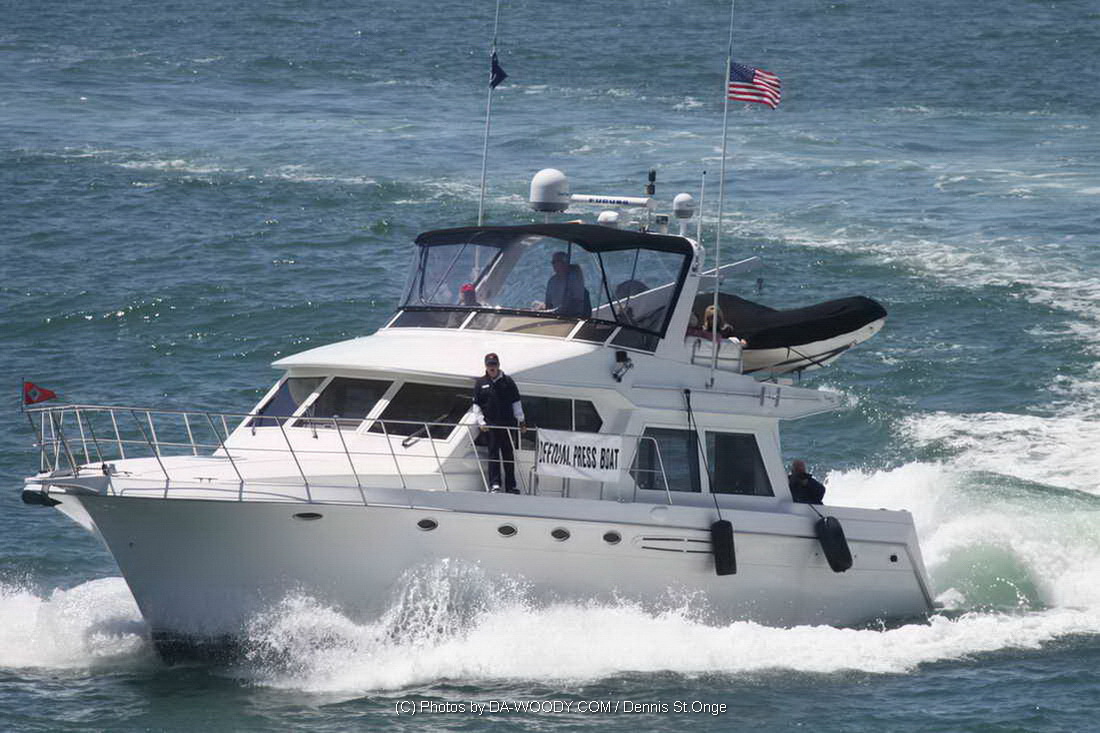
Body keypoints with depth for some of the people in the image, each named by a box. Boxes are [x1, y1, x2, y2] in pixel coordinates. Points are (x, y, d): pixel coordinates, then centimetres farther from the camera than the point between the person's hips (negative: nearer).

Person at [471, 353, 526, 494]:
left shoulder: (507, 381, 6)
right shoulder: (480, 383, 6)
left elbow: (516, 402, 9)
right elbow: (476, 405, 7)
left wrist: (521, 420, 4)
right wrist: (481, 422, -5)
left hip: (507, 424, 1)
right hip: (490, 424, -1)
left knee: (509, 454, 5)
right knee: (493, 454, -6)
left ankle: (510, 486, 10)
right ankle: (494, 484, -9)